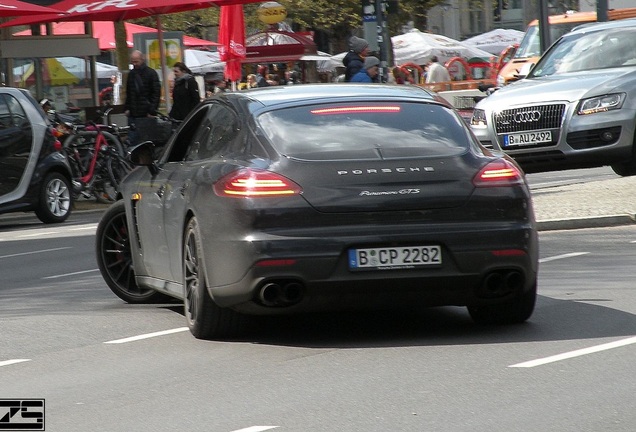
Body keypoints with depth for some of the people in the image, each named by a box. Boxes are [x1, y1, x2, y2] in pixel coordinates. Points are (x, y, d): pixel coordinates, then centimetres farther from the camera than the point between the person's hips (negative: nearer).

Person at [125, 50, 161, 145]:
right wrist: (126, 108, 9)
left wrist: (152, 111, -13)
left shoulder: (151, 73, -3)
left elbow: (156, 94, -6)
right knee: (132, 140, 0)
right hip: (133, 115, 5)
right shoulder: (131, 74, 14)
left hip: (146, 115, -5)